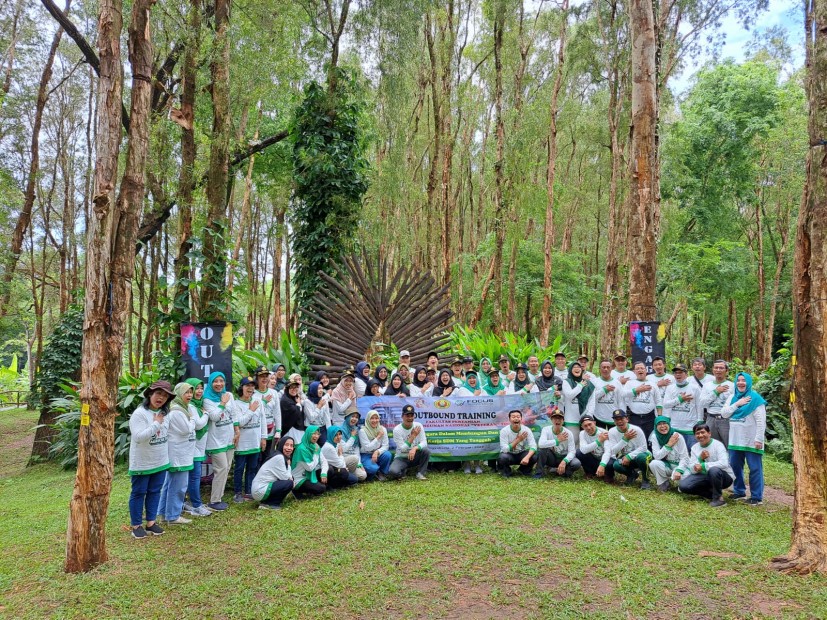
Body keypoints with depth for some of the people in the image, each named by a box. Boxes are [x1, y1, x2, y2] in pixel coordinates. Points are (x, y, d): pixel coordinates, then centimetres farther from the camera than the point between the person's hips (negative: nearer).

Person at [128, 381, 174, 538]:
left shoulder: (165, 414, 5)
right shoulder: (139, 413, -18)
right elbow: (139, 437, -27)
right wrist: (156, 423, -24)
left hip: (160, 461, 7)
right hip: (142, 463, -7)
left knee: (154, 492, 13)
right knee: (138, 493, 7)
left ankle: (151, 522, 24)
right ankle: (136, 525, 17)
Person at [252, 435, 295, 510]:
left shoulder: (284, 457, 12)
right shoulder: (279, 457, -17)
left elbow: (289, 477, 9)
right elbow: (285, 478, -14)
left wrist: (290, 477, -10)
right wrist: (288, 464, -1)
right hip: (260, 490, -10)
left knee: (289, 479, 11)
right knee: (289, 483, -16)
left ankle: (266, 501, 11)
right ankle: (267, 504, -6)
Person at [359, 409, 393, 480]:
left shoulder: (382, 429, -4)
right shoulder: (362, 431, -15)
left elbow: (385, 446, -8)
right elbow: (367, 448, -20)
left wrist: (377, 452, -28)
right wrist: (378, 437, -21)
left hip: (378, 454, 4)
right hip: (366, 455, -4)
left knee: (387, 455, -29)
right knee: (373, 468, -34)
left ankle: (382, 473, -3)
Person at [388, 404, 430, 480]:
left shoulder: (418, 426, -6)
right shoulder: (397, 430, -15)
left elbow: (424, 442, -15)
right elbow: (403, 449, -20)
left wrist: (414, 448, -35)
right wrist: (413, 436, -25)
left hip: (415, 456, 3)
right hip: (401, 458, -3)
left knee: (426, 451, -28)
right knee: (393, 472, -32)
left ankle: (420, 473, -9)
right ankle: (403, 471, 5)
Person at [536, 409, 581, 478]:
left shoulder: (568, 433, -13)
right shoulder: (546, 430, -14)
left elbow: (572, 451, -18)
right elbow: (540, 444, -32)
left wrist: (564, 461, -37)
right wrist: (557, 440, -30)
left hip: (563, 458, 1)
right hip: (551, 458, 0)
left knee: (576, 464, -29)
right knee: (543, 448, -30)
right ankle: (540, 472, -16)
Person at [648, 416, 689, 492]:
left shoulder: (678, 436, -15)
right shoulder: (655, 437, -7)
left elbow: (684, 458, -13)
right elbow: (656, 456, -15)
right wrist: (669, 445, -22)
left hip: (679, 466, -2)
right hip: (666, 466, 2)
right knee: (653, 463, -29)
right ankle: (663, 483, -1)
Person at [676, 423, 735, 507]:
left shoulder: (717, 445, -12)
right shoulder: (694, 448, 2)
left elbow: (724, 463, -30)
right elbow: (693, 470, -6)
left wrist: (703, 466, -26)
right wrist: (700, 459, -24)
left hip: (724, 477, -5)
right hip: (707, 477, 5)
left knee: (714, 470, -40)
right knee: (683, 485, -16)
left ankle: (718, 498, -16)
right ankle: (713, 494, 1)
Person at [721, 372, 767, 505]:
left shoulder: (755, 398, -9)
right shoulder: (733, 398, 10)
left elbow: (761, 421, -12)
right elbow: (724, 413, 1)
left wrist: (758, 439, -16)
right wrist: (737, 404, -11)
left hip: (751, 440, -6)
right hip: (735, 439, 7)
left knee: (755, 468, -1)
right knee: (735, 466, 13)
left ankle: (757, 496, 6)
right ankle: (739, 491, 26)